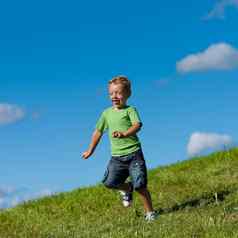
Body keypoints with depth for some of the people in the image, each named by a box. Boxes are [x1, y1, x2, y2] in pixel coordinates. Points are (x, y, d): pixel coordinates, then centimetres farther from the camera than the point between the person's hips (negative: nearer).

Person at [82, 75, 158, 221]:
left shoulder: (130, 110, -1)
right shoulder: (107, 113, 13)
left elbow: (137, 125, -20)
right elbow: (98, 132, 24)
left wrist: (124, 134, -39)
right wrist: (90, 150, 30)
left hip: (134, 153, -4)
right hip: (117, 156, 4)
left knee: (140, 185, -8)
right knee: (109, 182, -11)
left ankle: (150, 212, 11)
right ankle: (127, 189, 22)